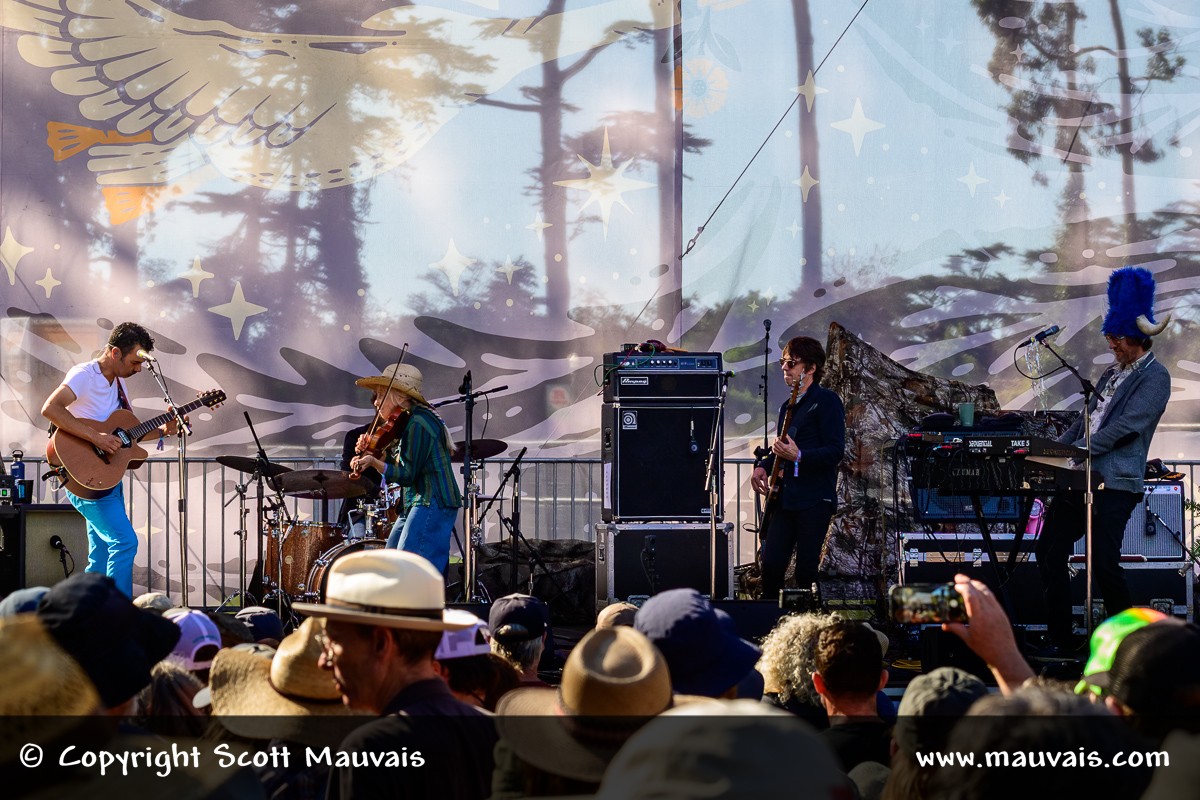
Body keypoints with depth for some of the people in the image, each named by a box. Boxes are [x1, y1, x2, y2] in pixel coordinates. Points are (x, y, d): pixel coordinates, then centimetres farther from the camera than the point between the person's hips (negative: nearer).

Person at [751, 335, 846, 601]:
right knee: (771, 565, -3)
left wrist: (798, 456, -25)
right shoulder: (788, 406, 21)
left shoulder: (827, 401, -4)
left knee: (806, 571, -7)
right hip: (784, 497, 7)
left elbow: (835, 451, -13)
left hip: (814, 499, -7)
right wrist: (763, 466, 12)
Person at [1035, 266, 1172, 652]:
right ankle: (1058, 639, 10)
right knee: (1049, 551, 4)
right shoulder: (1113, 373, 21)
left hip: (1114, 484, -9)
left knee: (1103, 563, -13)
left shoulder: (1154, 378, -7)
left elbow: (1124, 428, -15)